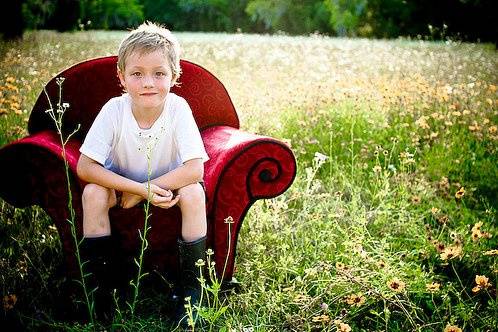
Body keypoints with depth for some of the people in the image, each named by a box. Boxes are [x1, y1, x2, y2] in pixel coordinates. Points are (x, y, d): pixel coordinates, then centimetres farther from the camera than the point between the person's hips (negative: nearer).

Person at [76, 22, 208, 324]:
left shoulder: (178, 108, -25)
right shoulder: (114, 110, -23)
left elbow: (195, 169, -29)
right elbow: (85, 167, -25)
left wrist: (139, 192, -27)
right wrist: (142, 188, -32)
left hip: (168, 183, -1)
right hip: (122, 183, 1)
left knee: (193, 194, -30)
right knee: (93, 192, -27)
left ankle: (191, 287, -11)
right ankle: (102, 283, -10)